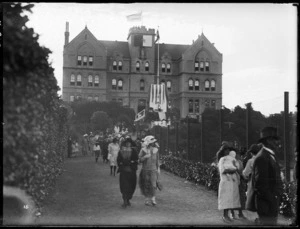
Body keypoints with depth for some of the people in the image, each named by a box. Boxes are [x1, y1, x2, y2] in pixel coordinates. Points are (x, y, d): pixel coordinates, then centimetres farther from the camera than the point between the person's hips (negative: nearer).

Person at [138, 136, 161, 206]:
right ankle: (147, 199, 14)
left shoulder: (155, 149, 5)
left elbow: (157, 159, 13)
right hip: (145, 169, -2)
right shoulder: (143, 150, -4)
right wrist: (145, 156, -20)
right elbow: (140, 160, -4)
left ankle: (153, 198, 4)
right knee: (146, 185, 3)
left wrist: (158, 168, 10)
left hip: (153, 169, 2)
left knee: (153, 185, -8)